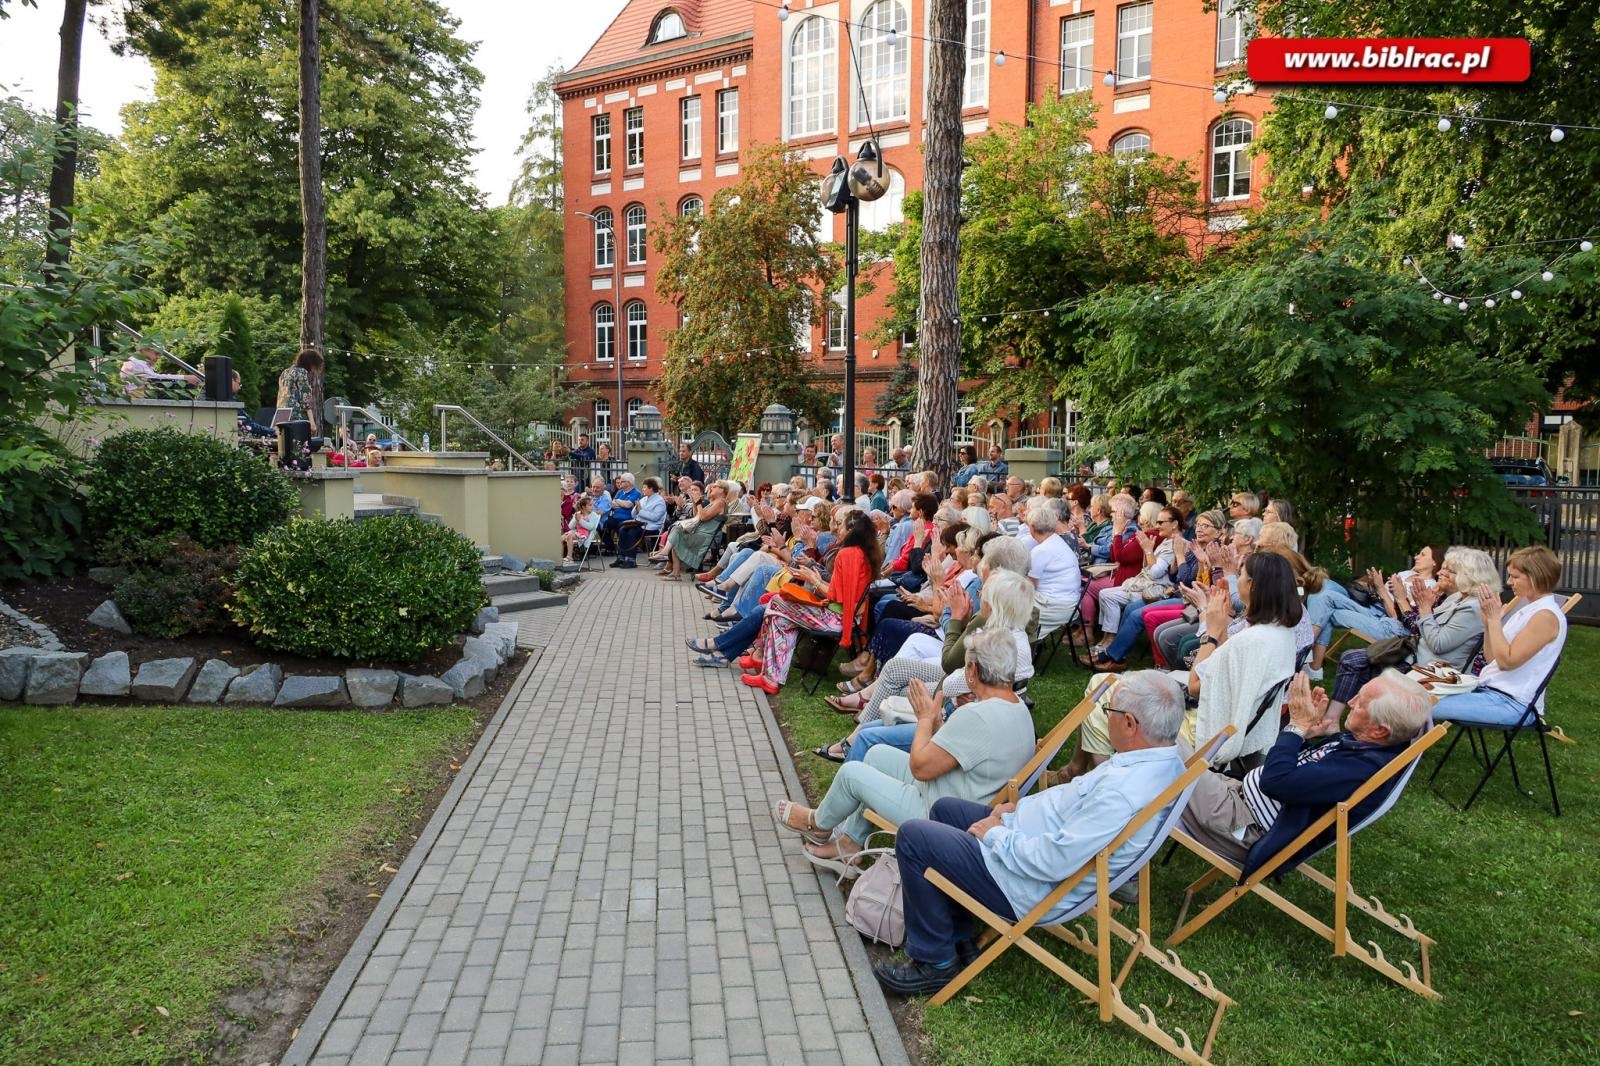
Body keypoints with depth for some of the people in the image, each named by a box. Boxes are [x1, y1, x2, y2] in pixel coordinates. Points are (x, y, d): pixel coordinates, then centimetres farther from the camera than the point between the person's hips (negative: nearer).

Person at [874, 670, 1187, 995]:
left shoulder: (1123, 793, -35)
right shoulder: (1163, 757, -4)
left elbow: (1052, 864, -31)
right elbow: (1077, 792, 11)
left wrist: (995, 834, -15)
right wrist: (1019, 806, 5)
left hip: (1037, 888, -10)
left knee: (913, 837, -9)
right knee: (945, 808, 21)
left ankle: (935, 963, 7)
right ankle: (958, 937, 27)